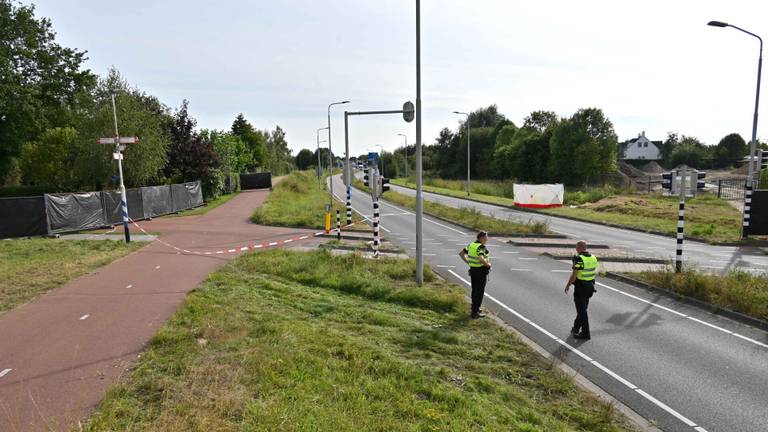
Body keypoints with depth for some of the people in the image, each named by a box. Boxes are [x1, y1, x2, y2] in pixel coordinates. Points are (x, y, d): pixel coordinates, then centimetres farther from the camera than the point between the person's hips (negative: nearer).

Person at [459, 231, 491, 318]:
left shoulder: (472, 245, 3)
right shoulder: (481, 247, -21)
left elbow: (461, 253, 8)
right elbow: (481, 259, -37)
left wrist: (468, 262, 11)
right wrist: (488, 264, -18)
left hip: (472, 269, 8)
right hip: (481, 271, -8)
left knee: (475, 290, 20)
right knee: (479, 292, 1)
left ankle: (475, 308, 32)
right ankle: (475, 312, 4)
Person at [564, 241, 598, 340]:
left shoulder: (579, 259, -19)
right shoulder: (593, 258, 4)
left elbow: (574, 275, -20)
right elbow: (594, 273, 11)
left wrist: (568, 285, -8)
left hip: (580, 287, -8)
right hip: (590, 286, 8)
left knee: (582, 310, 1)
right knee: (582, 308, 19)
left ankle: (585, 334, 5)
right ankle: (576, 328, 33)